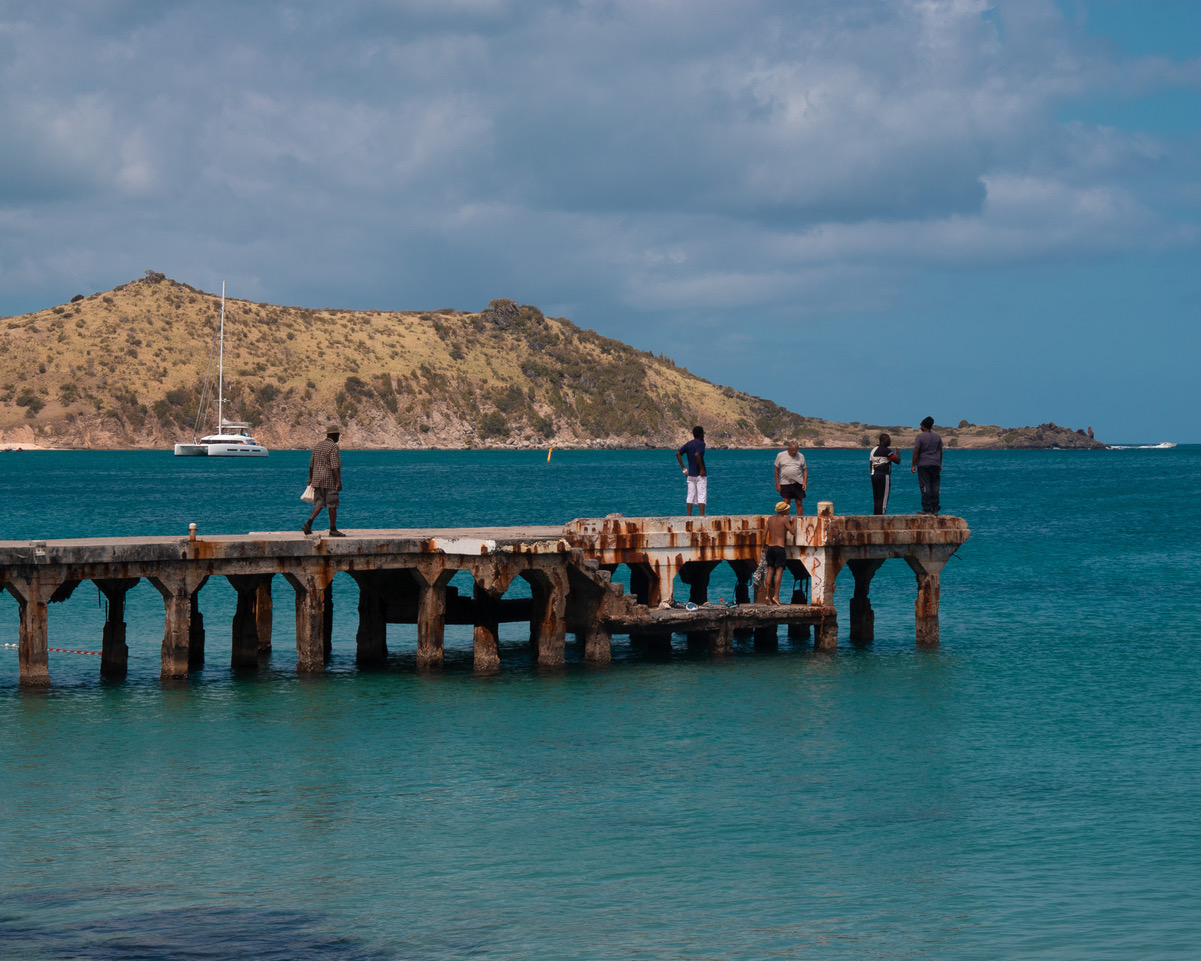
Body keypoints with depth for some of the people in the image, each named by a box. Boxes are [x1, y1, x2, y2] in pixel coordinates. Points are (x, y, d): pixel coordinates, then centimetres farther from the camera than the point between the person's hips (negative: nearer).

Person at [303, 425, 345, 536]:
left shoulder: (318, 446, 13)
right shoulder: (333, 447, -11)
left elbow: (311, 464, 17)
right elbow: (335, 466, -19)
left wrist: (310, 477, 28)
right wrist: (338, 481, -21)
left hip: (317, 480, 7)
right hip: (329, 480, -7)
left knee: (319, 503, 9)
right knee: (332, 505, 0)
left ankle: (308, 523, -8)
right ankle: (333, 529, 4)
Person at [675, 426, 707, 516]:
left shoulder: (688, 444, 10)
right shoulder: (701, 444, -10)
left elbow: (678, 453, 3)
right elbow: (697, 454, -27)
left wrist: (683, 468, 5)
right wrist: (702, 468, -19)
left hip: (690, 474, 6)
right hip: (700, 475, -6)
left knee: (690, 496, 7)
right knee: (702, 496, -3)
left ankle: (689, 516, 6)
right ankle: (702, 516, -6)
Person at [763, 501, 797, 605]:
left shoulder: (770, 519, 10)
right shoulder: (784, 519, -5)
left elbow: (765, 533, 10)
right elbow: (793, 532, -4)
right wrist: (794, 521, 10)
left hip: (770, 547, 5)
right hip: (780, 548, -5)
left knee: (770, 572, 7)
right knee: (779, 572, -7)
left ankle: (768, 596, 5)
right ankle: (776, 596, -15)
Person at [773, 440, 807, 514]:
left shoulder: (801, 456, 4)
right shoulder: (780, 455, 1)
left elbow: (805, 470, 9)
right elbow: (777, 470, 6)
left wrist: (805, 482, -5)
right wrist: (777, 484, 2)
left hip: (798, 483, 0)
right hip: (785, 483, 0)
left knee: (799, 503, 1)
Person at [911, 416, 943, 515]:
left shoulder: (920, 437, -7)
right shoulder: (937, 437, 10)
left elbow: (916, 452, -9)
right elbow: (940, 452, 14)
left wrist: (913, 465, -6)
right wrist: (940, 465, 21)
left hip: (923, 465, -5)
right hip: (935, 465, 5)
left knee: (925, 487, -4)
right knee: (935, 487, 6)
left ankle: (927, 509, -7)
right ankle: (935, 509, 4)